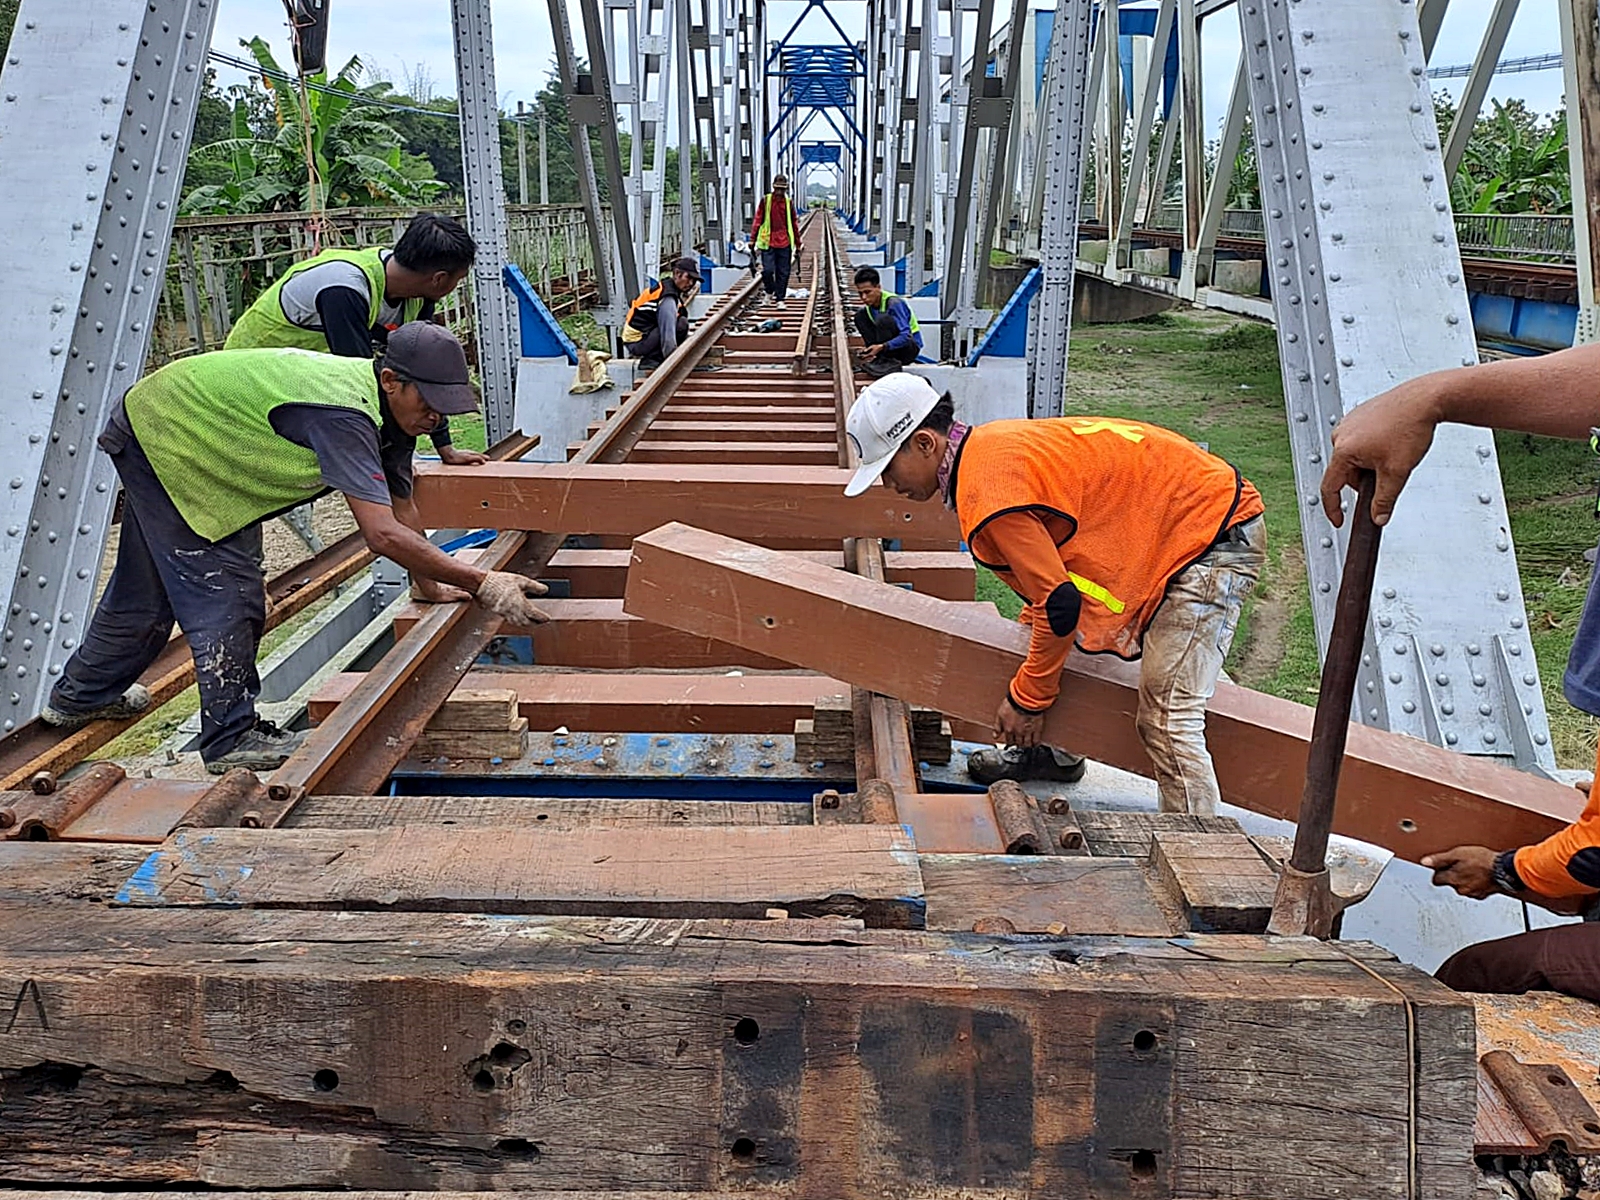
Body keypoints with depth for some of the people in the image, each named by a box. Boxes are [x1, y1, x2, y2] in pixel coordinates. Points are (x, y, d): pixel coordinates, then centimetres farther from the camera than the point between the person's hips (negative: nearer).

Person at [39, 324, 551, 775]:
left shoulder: (389, 407, -10)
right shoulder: (343, 414, -38)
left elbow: (402, 508, 0)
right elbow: (383, 535, -43)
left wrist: (432, 586, -1)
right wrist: (480, 584, -43)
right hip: (158, 437, -10)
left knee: (148, 589, 22)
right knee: (225, 592, -11)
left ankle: (79, 697, 42)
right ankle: (231, 738, 1)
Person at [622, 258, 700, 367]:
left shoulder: (665, 285, 10)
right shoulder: (668, 299, -20)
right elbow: (668, 333, -26)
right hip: (638, 343, -10)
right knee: (681, 324, -22)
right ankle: (652, 360, -12)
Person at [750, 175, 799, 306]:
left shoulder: (789, 202, 9)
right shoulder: (765, 201, 2)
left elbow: (794, 224, 17)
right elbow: (757, 221, 3)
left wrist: (798, 243, 18)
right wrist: (753, 240, -2)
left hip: (785, 244, 2)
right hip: (768, 243, -2)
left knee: (783, 273, 2)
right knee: (767, 270, -11)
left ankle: (780, 299, 12)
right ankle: (769, 292, 16)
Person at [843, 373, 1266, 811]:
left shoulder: (988, 492, -25)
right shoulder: (989, 446, 6)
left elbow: (1059, 603, -22)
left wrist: (1027, 699, -9)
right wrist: (1029, 628, 27)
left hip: (1217, 540, -11)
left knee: (1167, 721, -14)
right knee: (1071, 639, 22)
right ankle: (1052, 753, 40)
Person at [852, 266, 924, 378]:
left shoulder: (893, 303, -24)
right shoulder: (869, 306, -1)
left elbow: (906, 336, -31)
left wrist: (882, 347, -40)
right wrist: (876, 349, -13)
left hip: (911, 347, -7)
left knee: (883, 318, -32)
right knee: (860, 315, -6)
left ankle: (889, 362, -23)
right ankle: (876, 357, -12)